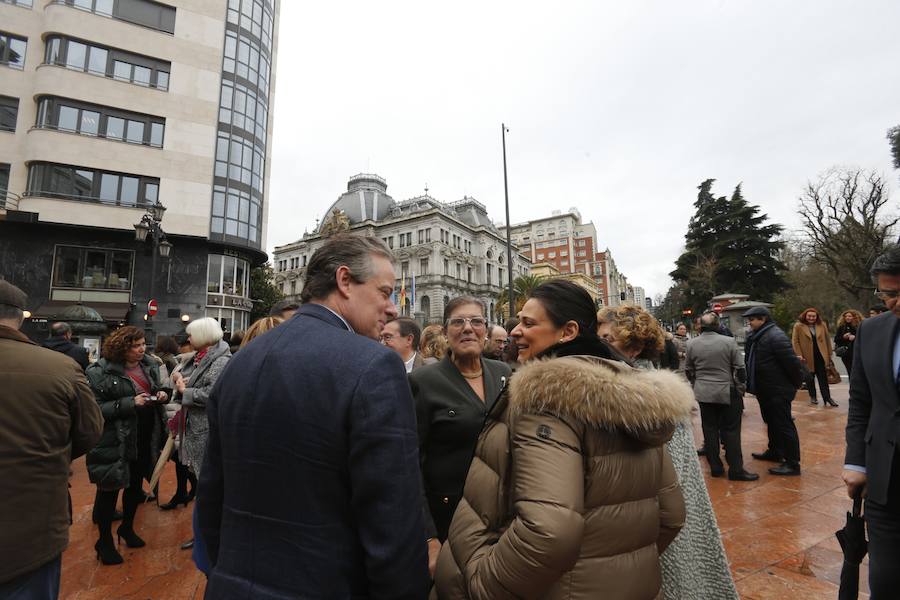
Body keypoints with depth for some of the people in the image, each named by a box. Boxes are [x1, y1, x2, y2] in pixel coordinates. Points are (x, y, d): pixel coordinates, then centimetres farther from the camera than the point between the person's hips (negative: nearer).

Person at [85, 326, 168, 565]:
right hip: (115, 441, -6)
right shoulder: (100, 372, -16)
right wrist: (129, 403, -26)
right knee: (109, 490, 10)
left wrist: (161, 395, -4)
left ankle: (127, 527, 42)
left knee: (135, 485, 20)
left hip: (145, 438, 6)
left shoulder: (150, 365, 3)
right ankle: (104, 541, 29)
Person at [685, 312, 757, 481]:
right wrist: (739, 387, 9)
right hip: (727, 393, -2)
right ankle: (736, 469, 10)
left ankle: (715, 467, 17)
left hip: (704, 393, 2)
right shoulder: (729, 341, -10)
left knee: (710, 430, 10)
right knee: (731, 431, 5)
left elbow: (688, 370, 7)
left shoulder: (691, 344, -3)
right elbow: (740, 369, -5)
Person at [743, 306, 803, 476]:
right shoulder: (755, 336, 9)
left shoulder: (776, 336, -20)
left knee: (784, 425, -2)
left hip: (778, 390, -10)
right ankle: (774, 452, 37)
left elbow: (791, 361, -21)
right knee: (772, 422, 22)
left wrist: (795, 382, -10)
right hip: (764, 389, 10)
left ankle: (792, 463, 6)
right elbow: (750, 361, 16)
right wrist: (751, 384, 15)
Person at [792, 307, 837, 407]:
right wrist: (799, 355, -11)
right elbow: (795, 341, -5)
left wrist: (829, 354, 7)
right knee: (810, 378, 10)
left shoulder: (822, 325, 5)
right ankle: (812, 397, 24)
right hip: (807, 357, -2)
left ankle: (827, 398, 8)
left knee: (823, 378, 3)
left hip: (821, 356, 2)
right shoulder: (798, 326, -5)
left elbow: (827, 340, 10)